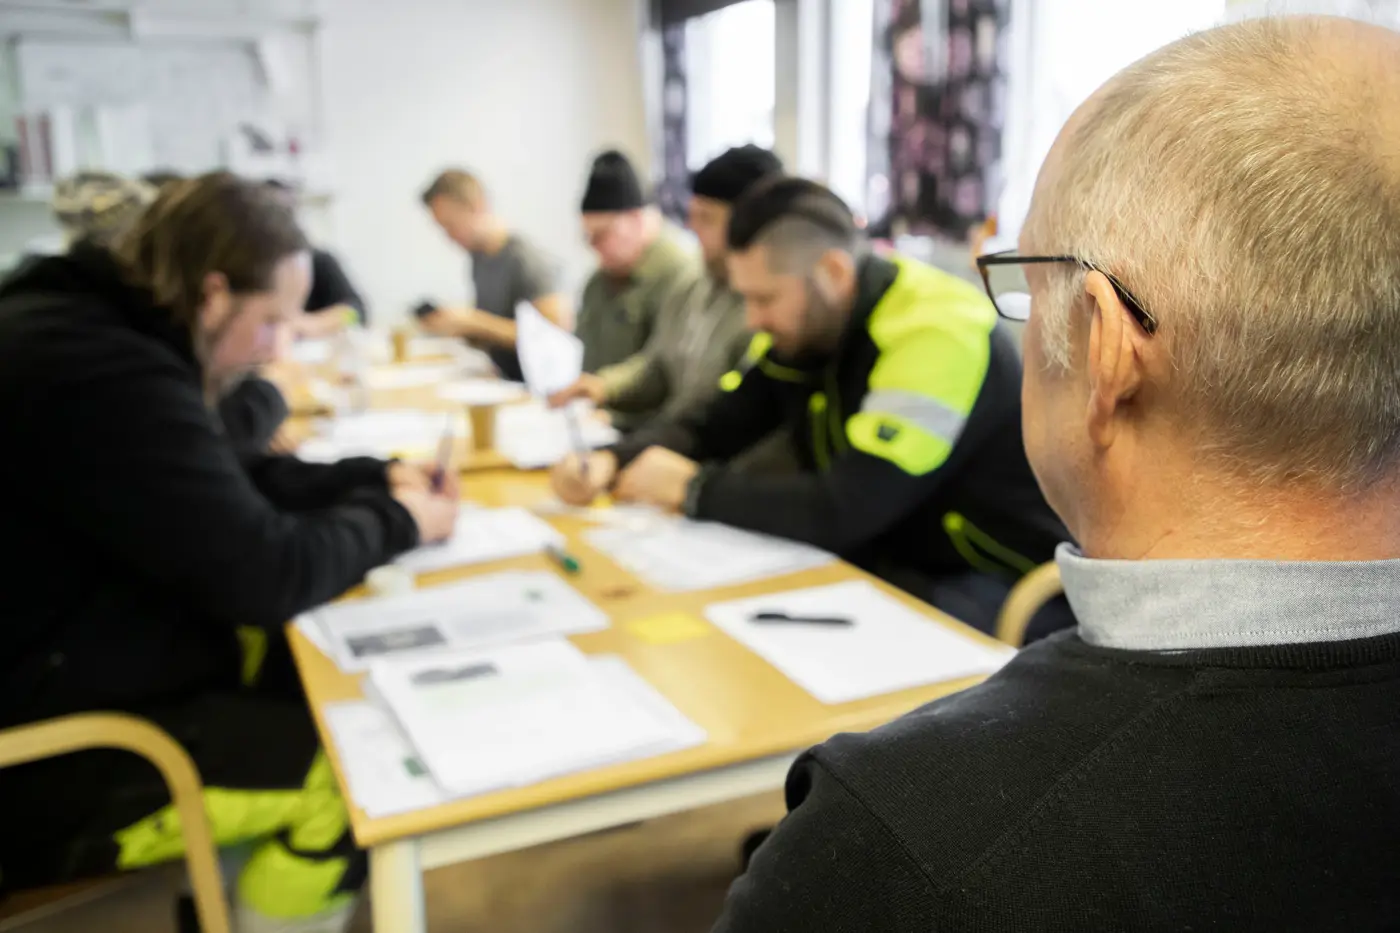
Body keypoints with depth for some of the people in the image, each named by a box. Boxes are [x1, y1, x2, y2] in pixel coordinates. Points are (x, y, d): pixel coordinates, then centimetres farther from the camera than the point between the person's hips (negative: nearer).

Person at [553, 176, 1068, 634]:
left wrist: (691, 487, -20)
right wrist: (613, 462, -10)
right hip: (874, 558, 7)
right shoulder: (798, 327, 1)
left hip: (992, 582, -7)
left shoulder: (937, 331, -24)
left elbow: (846, 509, -31)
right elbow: (709, 427, 10)